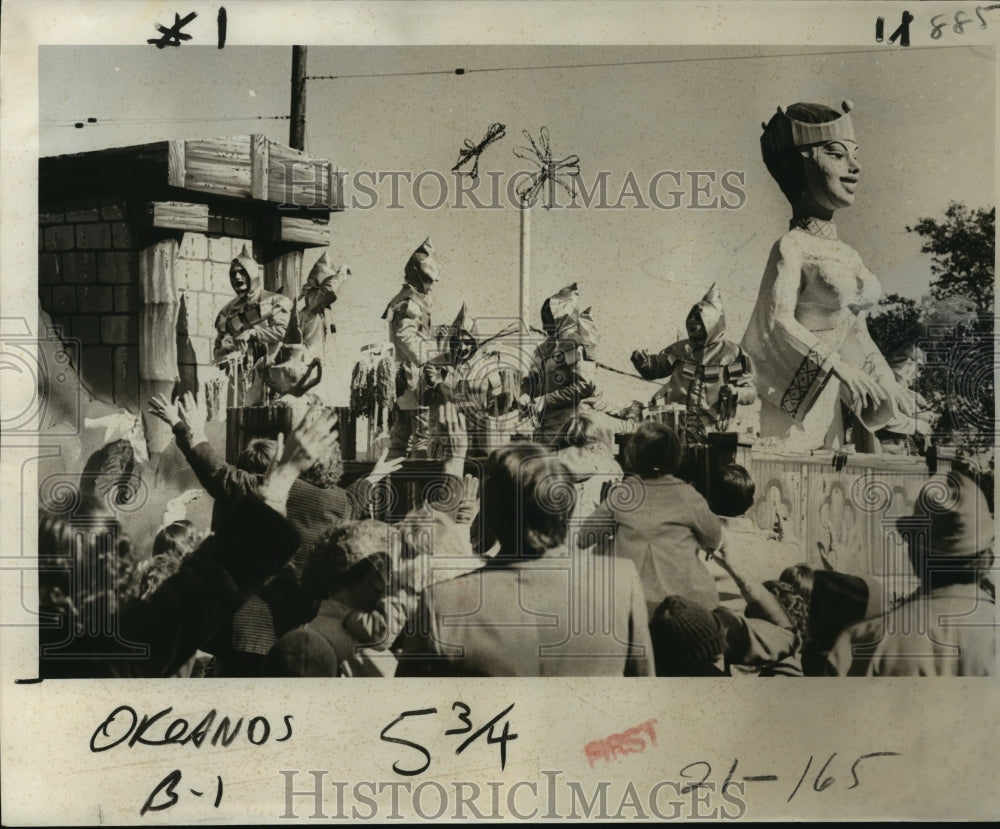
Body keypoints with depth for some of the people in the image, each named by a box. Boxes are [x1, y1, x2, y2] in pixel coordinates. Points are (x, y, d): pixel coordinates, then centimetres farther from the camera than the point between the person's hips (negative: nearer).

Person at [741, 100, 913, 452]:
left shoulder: (848, 255, 12)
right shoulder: (792, 247, -10)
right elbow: (779, 323, -20)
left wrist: (887, 387, 14)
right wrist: (838, 365, -27)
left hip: (828, 403, 8)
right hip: (792, 405, -7)